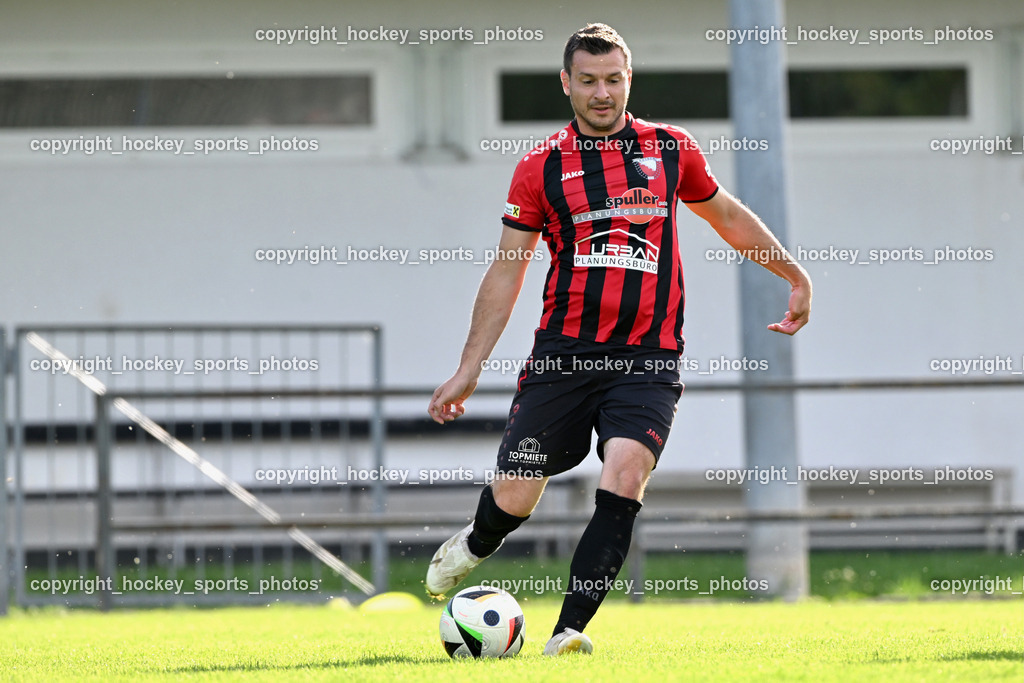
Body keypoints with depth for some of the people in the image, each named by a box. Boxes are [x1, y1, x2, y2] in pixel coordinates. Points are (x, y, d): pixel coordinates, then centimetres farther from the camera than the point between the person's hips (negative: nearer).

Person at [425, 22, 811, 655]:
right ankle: (473, 546, 35)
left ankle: (569, 631, -20)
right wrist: (469, 368, 5)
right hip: (564, 353, 0)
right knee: (514, 496, -3)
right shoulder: (542, 166, 5)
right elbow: (506, 271, 9)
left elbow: (728, 214, 26)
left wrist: (797, 277, 30)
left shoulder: (671, 150, 9)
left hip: (649, 358, 0)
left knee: (626, 473, -23)